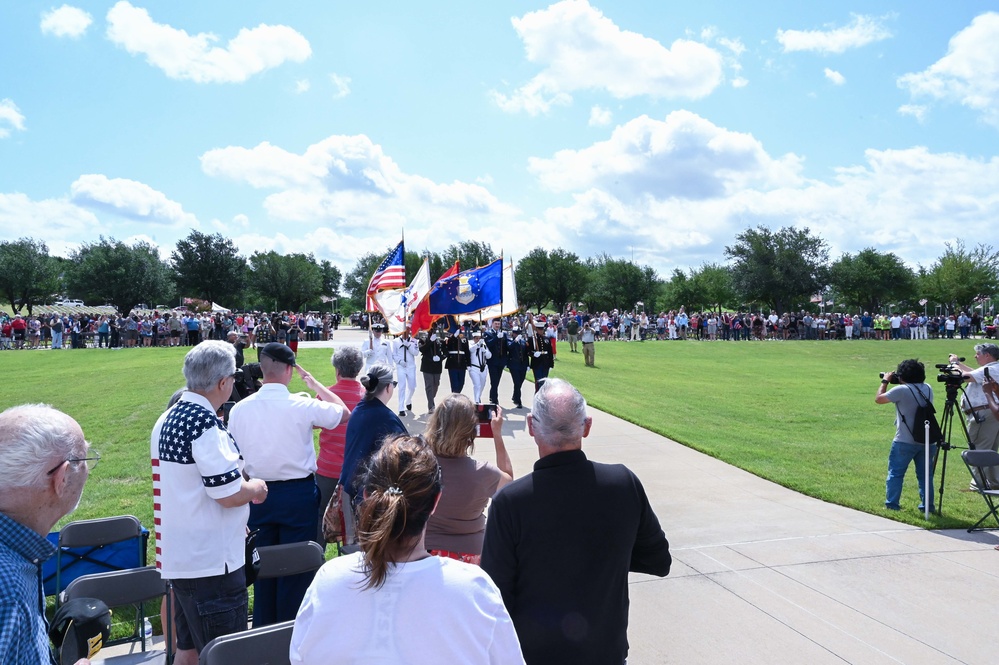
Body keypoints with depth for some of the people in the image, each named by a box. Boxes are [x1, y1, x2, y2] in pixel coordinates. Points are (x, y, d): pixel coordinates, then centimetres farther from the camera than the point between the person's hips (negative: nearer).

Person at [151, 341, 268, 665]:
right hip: (211, 562, -9)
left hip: (181, 557, 9)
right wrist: (256, 488, -3)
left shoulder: (166, 420, 9)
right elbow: (230, 494, -24)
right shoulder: (205, 423, -22)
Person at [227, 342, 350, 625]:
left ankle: (263, 630, 29)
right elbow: (344, 412, 0)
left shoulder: (239, 409, -4)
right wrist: (314, 382, 6)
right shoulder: (302, 406, -16)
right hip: (298, 495, -4)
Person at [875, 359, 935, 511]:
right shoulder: (928, 389, 7)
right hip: (925, 440, 6)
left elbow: (878, 399, -4)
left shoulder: (901, 390, -14)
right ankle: (927, 505, 16)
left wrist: (885, 381, 9)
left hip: (904, 442, -6)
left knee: (895, 473, 5)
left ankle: (892, 504, 7)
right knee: (924, 474, 13)